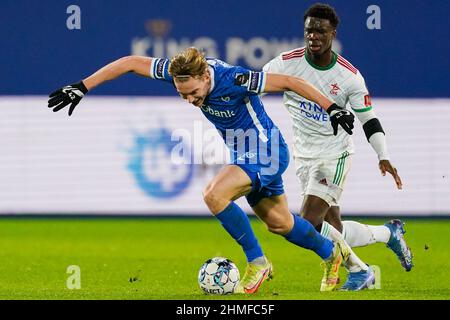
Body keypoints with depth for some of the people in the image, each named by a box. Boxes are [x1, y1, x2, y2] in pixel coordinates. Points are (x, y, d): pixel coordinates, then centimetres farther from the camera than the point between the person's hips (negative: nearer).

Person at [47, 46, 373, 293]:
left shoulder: (233, 79, -33)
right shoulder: (181, 72, -17)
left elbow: (288, 81, -25)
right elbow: (130, 62, -10)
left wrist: (332, 108, -22)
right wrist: (82, 87, -13)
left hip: (266, 151, -8)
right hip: (245, 155, 8)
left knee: (215, 195, -26)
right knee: (279, 223, 20)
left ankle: (257, 262, -9)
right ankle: (333, 252, 45)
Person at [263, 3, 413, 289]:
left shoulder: (350, 76, -10)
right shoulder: (287, 63, -9)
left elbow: (369, 120, -3)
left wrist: (384, 157, -14)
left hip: (335, 155, -3)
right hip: (304, 157, 4)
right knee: (335, 232, 5)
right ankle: (389, 233, 31)